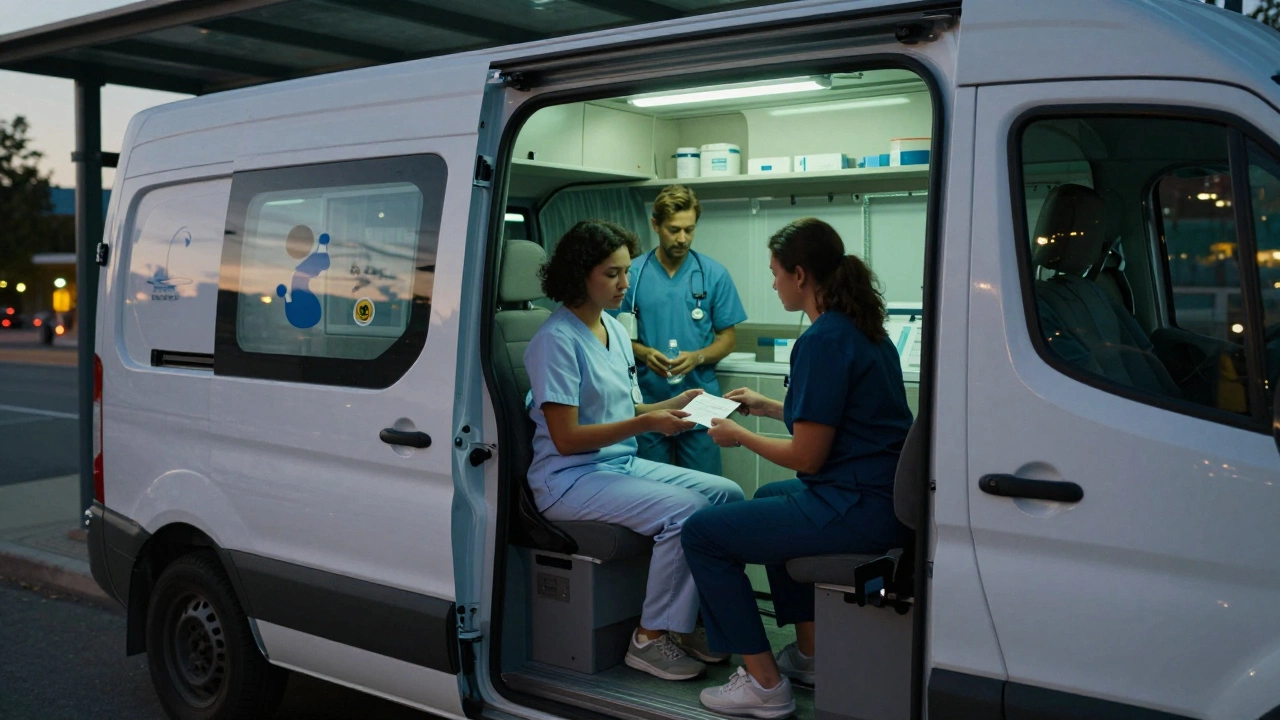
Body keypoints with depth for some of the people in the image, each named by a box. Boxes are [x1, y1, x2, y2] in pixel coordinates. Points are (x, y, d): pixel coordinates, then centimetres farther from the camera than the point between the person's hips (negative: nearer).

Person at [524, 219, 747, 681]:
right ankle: (651, 638, -11)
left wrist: (669, 406, -1)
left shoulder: (615, 330, 11)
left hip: (622, 464, 9)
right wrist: (646, 423, -22)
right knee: (686, 510, -26)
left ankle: (696, 619, 4)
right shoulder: (557, 340, -16)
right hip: (569, 478, -9)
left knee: (727, 494, -5)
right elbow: (566, 438, -18)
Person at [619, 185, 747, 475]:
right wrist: (644, 353, -14)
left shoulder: (715, 274, 2)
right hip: (648, 401, 0)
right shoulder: (633, 274, 1)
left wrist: (697, 357, -14)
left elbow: (727, 339, 5)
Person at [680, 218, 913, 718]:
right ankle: (810, 654, 35)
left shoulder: (823, 340, -19)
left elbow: (808, 456, -18)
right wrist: (766, 406, 25)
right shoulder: (862, 328, 11)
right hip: (883, 496, 11)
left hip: (856, 510, -11)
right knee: (769, 499, 35)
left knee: (701, 534, -1)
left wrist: (739, 436, -2)